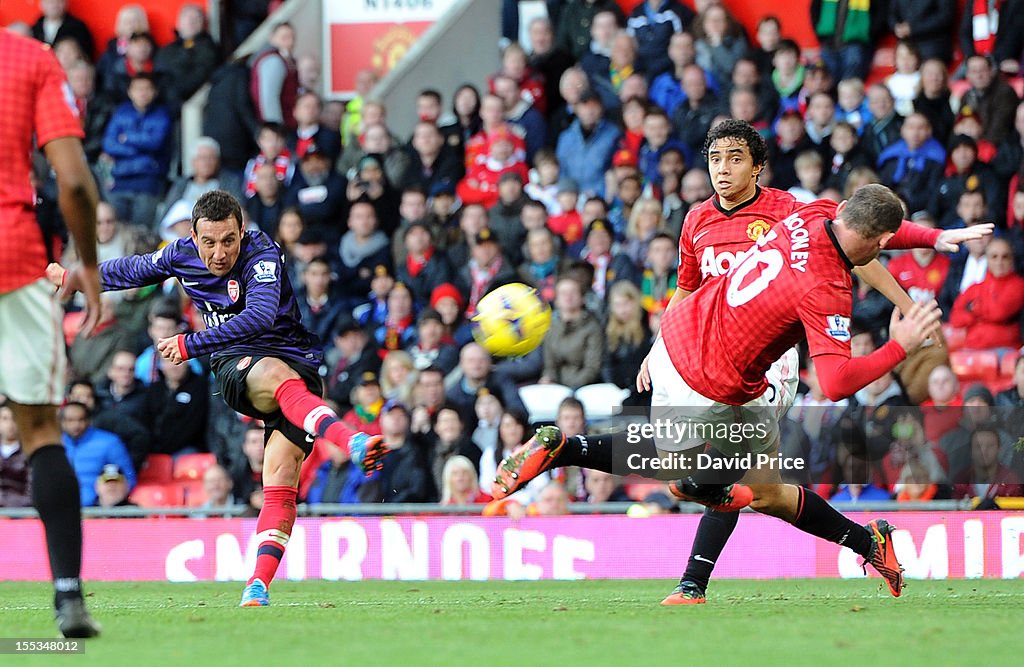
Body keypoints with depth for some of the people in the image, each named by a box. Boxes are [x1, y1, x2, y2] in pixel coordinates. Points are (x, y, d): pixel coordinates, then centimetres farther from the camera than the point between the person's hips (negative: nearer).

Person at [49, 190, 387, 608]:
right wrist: (73, 278, 30)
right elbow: (133, 271, 23)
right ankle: (348, 439, -58)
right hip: (236, 367, 2)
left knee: (280, 480, -17)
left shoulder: (262, 255, -15)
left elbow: (260, 316, -31)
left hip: (297, 363, -2)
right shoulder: (181, 256, 2)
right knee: (277, 375, -36)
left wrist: (190, 345, -30)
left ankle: (259, 582, -21)